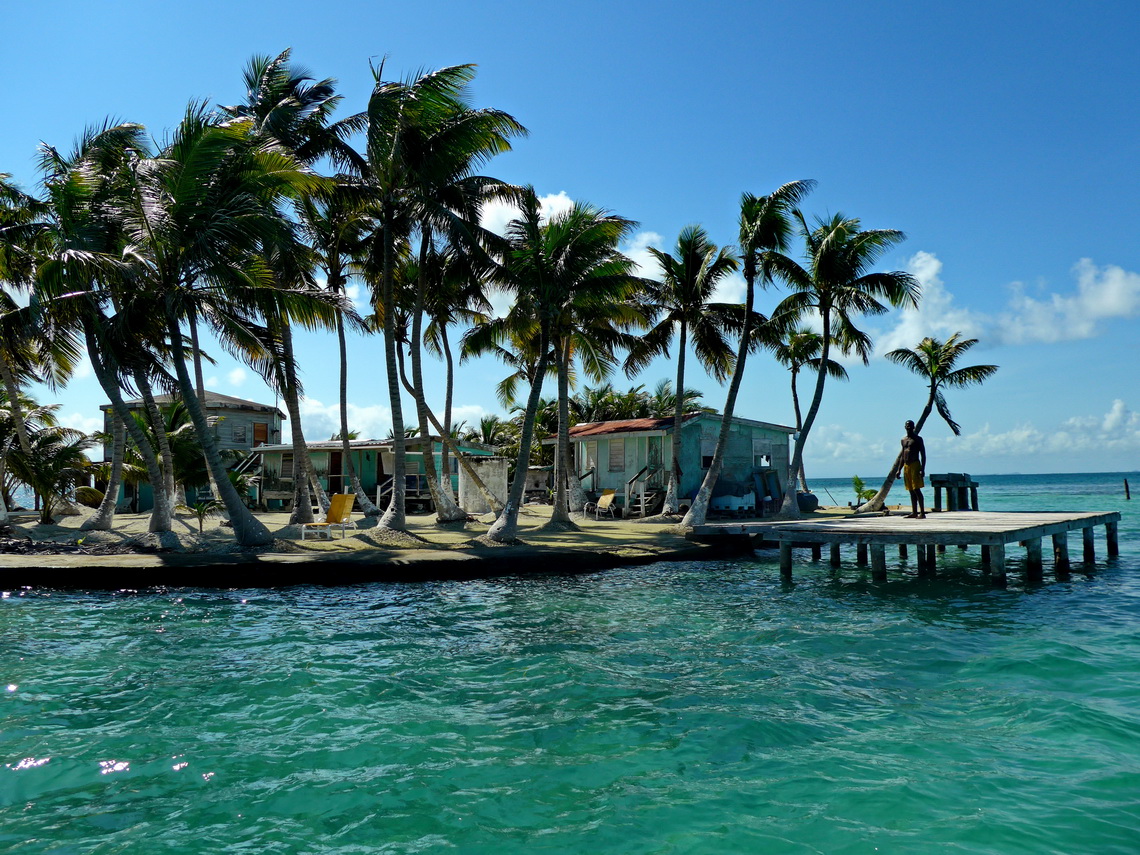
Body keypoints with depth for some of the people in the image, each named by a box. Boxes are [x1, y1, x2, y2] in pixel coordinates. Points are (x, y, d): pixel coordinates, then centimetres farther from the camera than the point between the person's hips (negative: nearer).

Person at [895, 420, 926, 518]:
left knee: (916, 490, -12)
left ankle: (922, 513, -13)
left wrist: (922, 469, -17)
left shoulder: (918, 439, -2)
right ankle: (914, 513, 11)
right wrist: (899, 470, 17)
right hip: (906, 466, 7)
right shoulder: (903, 440, 17)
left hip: (915, 465, -7)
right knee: (911, 491, 8)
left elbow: (923, 455, -7)